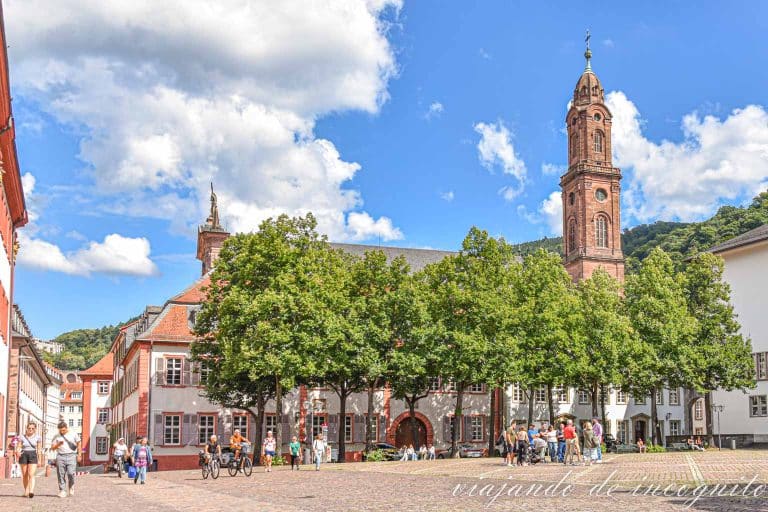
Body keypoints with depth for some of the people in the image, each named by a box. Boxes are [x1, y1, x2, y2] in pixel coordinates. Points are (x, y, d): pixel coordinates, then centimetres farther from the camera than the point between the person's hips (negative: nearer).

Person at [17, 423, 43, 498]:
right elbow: (18, 447, 1)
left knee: (31, 474, -15)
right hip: (23, 455, 1)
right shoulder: (22, 437, 1)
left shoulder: (37, 437, 2)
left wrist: (40, 460, 4)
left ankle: (31, 491, -28)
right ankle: (26, 491, 18)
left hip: (33, 456, -1)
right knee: (25, 475, 6)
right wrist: (18, 452, -22)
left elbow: (39, 449, 6)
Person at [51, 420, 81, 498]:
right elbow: (52, 448, 11)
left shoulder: (73, 434, 11)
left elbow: (79, 444, 13)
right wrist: (58, 444, -9)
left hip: (71, 456, -2)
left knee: (71, 473, -13)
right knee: (61, 475, -4)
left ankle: (71, 487, 13)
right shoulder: (56, 437, 13)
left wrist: (79, 455, 5)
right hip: (60, 456, 2)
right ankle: (62, 491, 2)